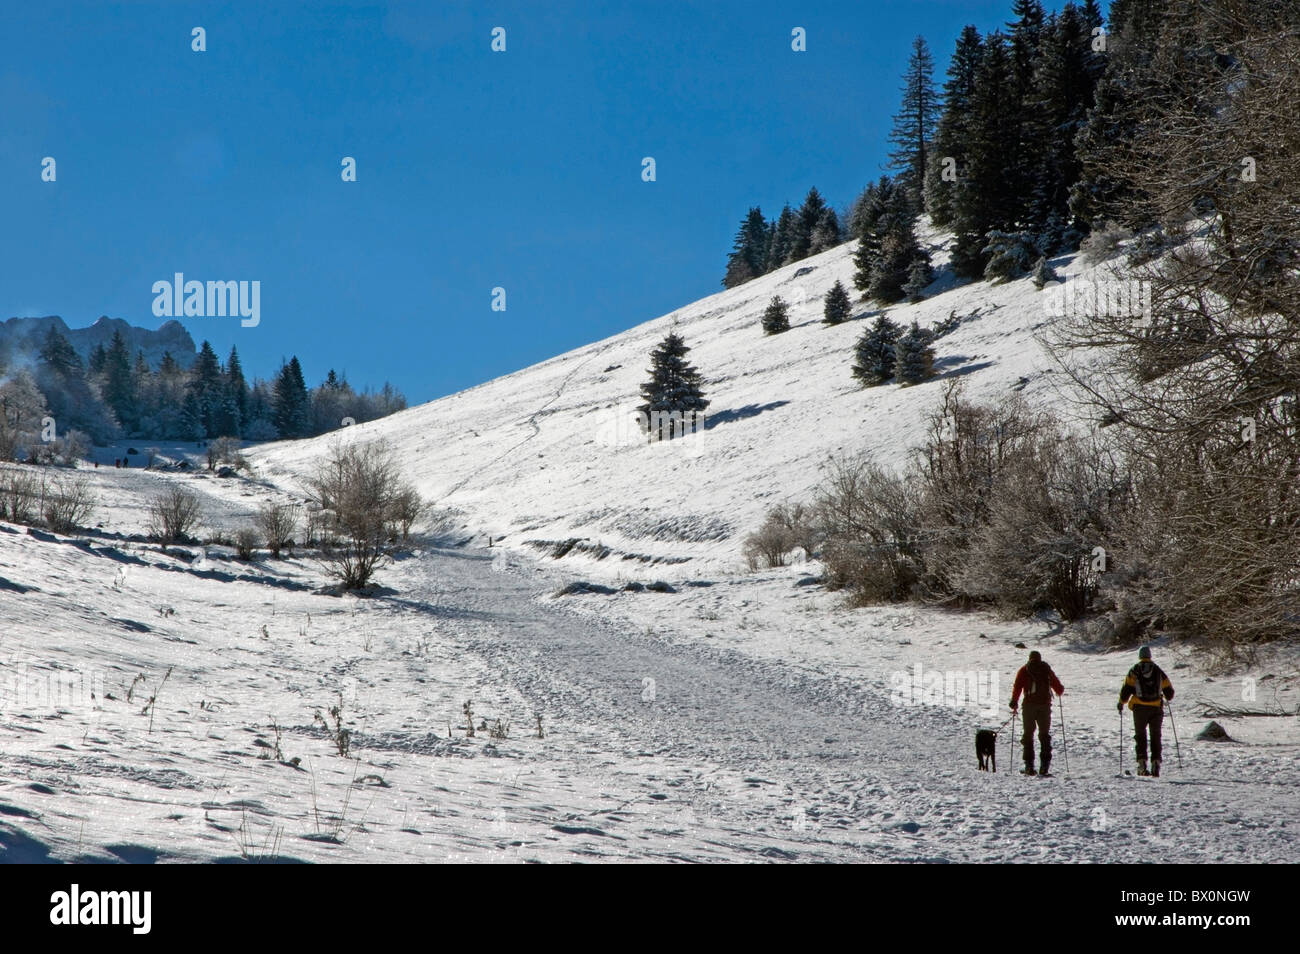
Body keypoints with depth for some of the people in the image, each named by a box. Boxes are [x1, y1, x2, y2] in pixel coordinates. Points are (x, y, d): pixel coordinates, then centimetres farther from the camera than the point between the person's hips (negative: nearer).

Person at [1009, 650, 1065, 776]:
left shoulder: (1024, 670, 7)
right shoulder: (1047, 669, 11)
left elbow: (1017, 687, -5)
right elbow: (1059, 689, 13)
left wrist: (1014, 703, -1)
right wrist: (1060, 691, 36)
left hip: (1029, 705, -1)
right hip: (1045, 704, 1)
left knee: (1028, 734, 5)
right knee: (1045, 735, 9)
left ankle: (1029, 765, -4)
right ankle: (1045, 765, -2)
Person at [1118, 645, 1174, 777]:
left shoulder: (1134, 671, 0)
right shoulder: (1158, 671, 6)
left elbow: (1126, 688, -4)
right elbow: (1169, 691, 12)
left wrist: (1121, 703, 10)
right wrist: (1167, 696, 35)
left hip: (1140, 708, -1)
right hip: (1156, 708, 1)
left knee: (1140, 735, 7)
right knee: (1156, 736, 9)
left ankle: (1142, 762, -6)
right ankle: (1156, 762, -1)